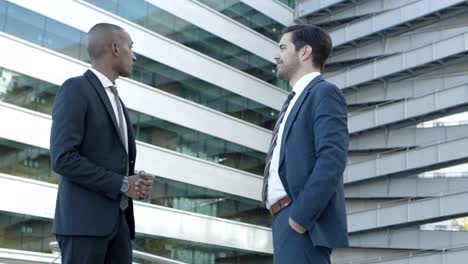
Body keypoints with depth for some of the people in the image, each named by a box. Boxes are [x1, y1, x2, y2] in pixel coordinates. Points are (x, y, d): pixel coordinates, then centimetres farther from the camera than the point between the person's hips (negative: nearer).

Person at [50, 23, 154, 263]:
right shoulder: (75, 89, -6)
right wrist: (121, 184, -14)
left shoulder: (114, 100, 23)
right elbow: (63, 158, -16)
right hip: (84, 218, -9)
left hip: (116, 219, 9)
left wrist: (137, 182, 4)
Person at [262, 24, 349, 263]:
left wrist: (299, 217, -20)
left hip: (304, 223, -9)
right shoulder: (296, 100, 26)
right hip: (288, 220, 9)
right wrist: (285, 221, 13)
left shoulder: (324, 93, -4)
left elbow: (332, 160, -17)